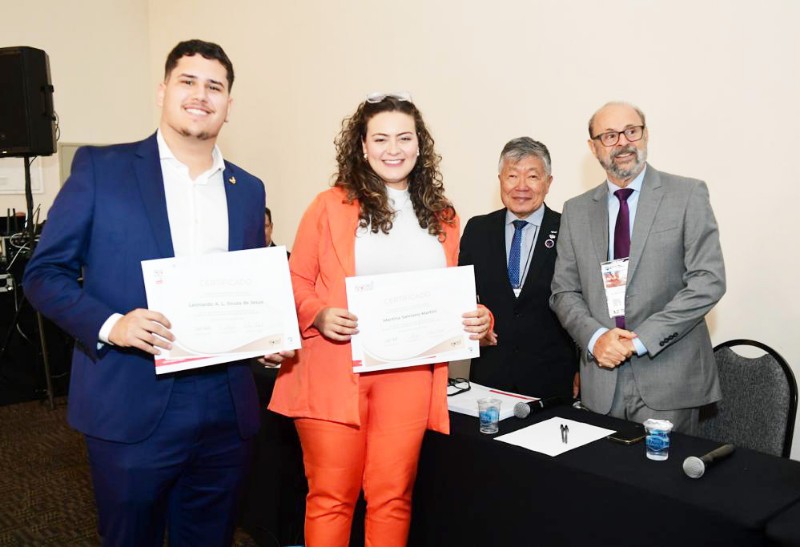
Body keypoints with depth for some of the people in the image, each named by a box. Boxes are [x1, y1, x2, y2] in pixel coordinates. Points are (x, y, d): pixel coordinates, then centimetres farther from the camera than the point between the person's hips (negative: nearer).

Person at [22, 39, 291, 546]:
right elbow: (44, 274, -1)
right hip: (132, 409, -3)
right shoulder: (101, 168, -2)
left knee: (211, 541, 18)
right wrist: (110, 325, -18)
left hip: (227, 412, 4)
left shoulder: (248, 190, 10)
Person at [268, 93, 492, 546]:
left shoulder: (442, 217, 12)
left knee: (392, 495, 7)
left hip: (410, 373, 3)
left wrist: (479, 319, -3)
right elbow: (296, 282, 3)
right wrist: (319, 316, -16)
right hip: (335, 369, -2)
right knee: (332, 495, 6)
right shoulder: (330, 206, 2)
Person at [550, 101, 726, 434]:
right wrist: (595, 337, -11)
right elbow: (564, 291, 8)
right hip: (601, 381, 3)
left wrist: (642, 338, -13)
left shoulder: (688, 195, 0)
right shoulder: (576, 211, 9)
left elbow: (709, 281, -7)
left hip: (670, 380, -2)